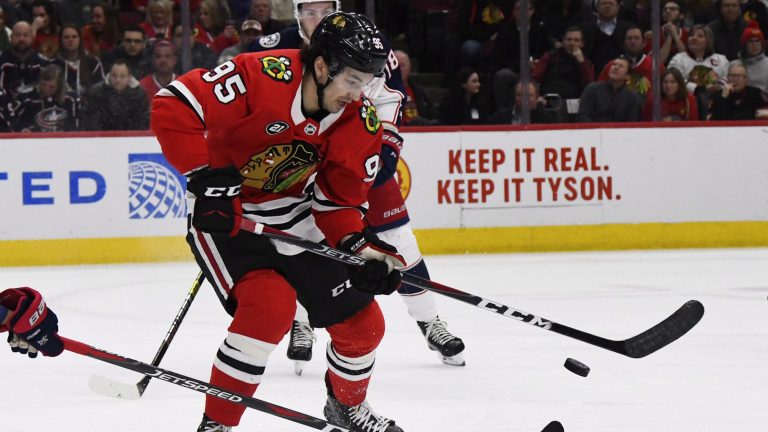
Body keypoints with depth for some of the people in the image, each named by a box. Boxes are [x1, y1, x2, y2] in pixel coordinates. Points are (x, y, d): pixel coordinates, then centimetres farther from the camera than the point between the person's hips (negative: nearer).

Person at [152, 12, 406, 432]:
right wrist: (206, 177, -33)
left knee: (362, 322, 5)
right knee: (269, 305, -28)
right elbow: (173, 105, -30)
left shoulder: (360, 122, -9)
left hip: (296, 218, 6)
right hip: (227, 214, -6)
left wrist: (357, 245, -16)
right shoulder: (262, 76, -28)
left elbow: (341, 198, 1)